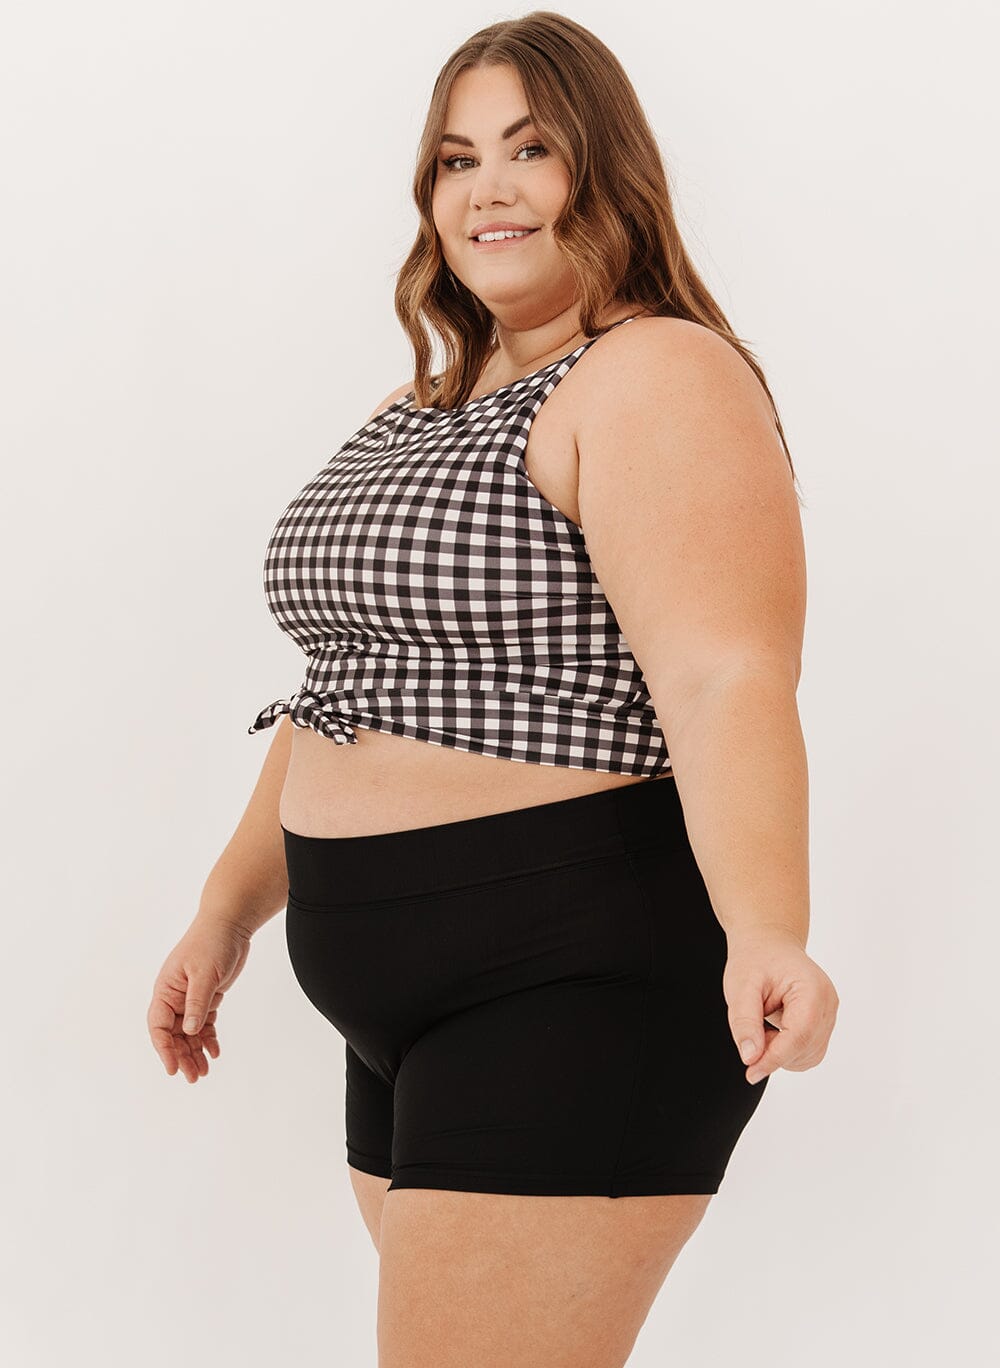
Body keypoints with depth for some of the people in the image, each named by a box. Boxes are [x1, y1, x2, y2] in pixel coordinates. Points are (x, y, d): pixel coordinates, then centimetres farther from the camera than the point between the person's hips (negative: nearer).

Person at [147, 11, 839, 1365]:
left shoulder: (663, 380, -13)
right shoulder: (419, 414, 16)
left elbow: (724, 678, -27)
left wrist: (764, 936, -41)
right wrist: (228, 914, 20)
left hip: (585, 990, -9)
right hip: (409, 1002, 9)